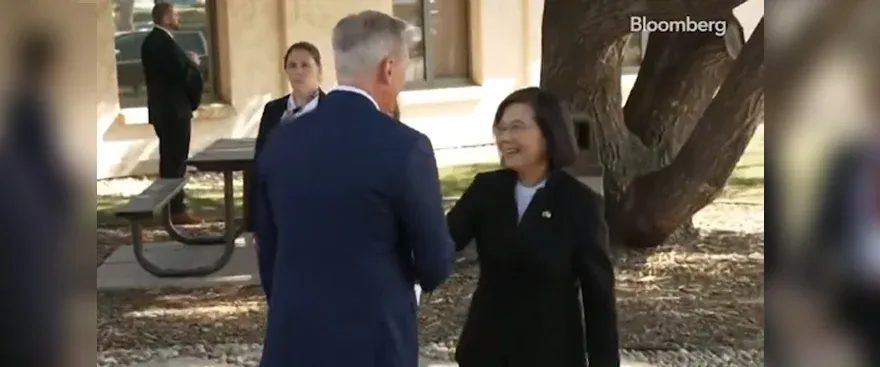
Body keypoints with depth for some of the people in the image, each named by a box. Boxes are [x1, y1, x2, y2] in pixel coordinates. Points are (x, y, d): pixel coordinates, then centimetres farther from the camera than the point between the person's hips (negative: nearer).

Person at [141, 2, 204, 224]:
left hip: (163, 108, 10)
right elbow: (184, 74, -22)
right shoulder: (166, 43, -20)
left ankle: (170, 206, 24)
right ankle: (175, 210, -1)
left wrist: (187, 62, 5)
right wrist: (193, 63, -3)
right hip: (174, 110, -10)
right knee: (176, 160, -4)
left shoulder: (151, 41, 11)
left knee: (170, 158, 17)